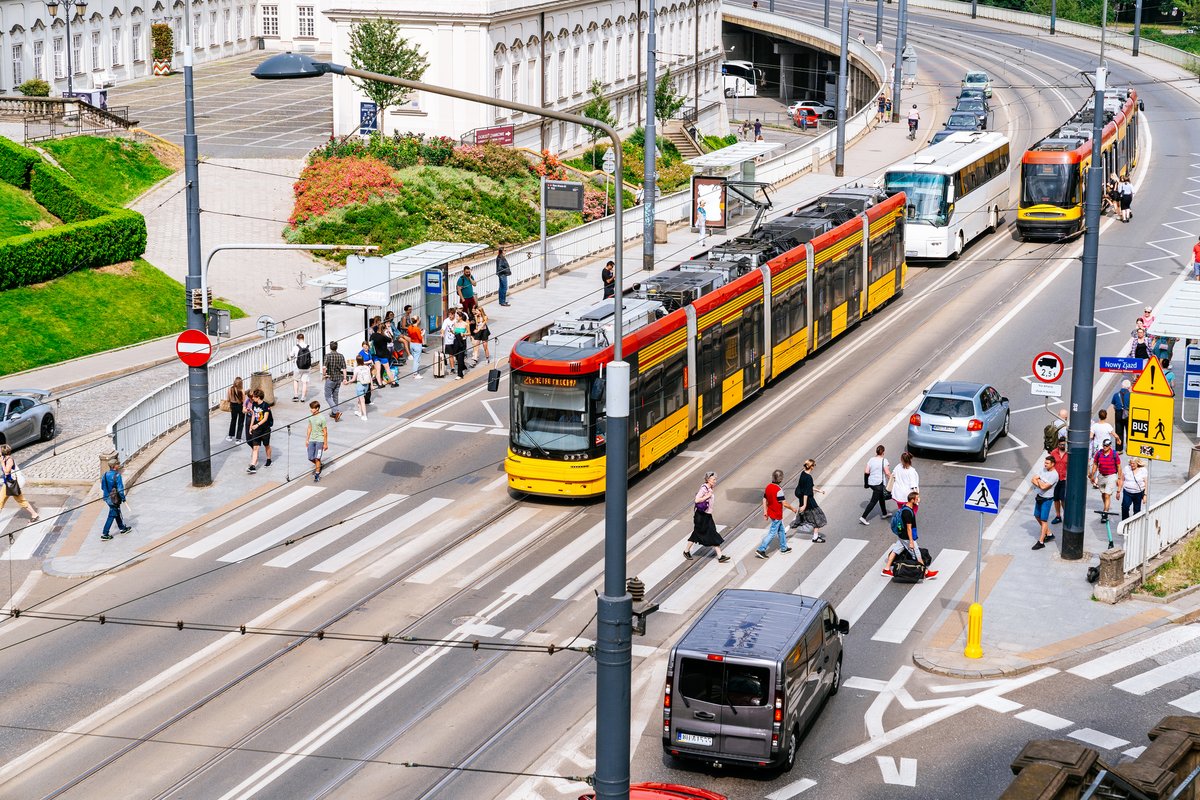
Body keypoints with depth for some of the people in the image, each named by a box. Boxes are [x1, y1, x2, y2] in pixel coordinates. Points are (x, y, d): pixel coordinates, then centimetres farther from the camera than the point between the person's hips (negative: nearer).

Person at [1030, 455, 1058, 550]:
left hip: (1047, 499, -9)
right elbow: (1033, 479, 2)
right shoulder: (1044, 470, 3)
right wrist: (1040, 484, -17)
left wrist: (1038, 481, -7)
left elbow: (1044, 487, -26)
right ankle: (1049, 534, 35)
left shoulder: (1054, 475, -21)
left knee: (1044, 520, -6)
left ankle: (1041, 542, -3)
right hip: (1039, 497, 9)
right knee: (1037, 516, 19)